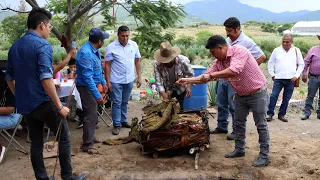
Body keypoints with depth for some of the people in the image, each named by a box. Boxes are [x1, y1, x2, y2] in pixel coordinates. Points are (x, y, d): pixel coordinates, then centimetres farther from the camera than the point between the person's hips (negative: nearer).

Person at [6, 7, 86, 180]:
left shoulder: (14, 46, 11)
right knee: (64, 138, 6)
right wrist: (59, 106, -19)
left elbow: (9, 78, 17)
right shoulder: (43, 45, -15)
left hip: (24, 105, 8)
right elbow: (45, 79, -24)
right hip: (43, 102, -7)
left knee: (36, 143, 13)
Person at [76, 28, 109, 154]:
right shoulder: (86, 53, -27)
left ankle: (90, 137, 36)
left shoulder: (94, 50, 4)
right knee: (91, 116, -4)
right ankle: (87, 145, 6)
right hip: (87, 87, -10)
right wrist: (97, 95, -31)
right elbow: (87, 77, -30)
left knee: (92, 114, 21)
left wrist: (103, 82, 19)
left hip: (94, 85, 10)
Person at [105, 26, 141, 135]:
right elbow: (107, 65, -8)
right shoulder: (111, 47, -10)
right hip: (116, 81, -4)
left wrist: (139, 77, 5)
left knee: (125, 102, 17)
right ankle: (116, 125, 11)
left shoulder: (134, 45, 1)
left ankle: (123, 121, 30)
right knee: (117, 103, 1)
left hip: (129, 80, 4)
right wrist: (108, 82, -11)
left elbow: (137, 62, 8)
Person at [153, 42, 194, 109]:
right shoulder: (157, 65, -29)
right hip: (167, 90, 1)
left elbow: (190, 74, -13)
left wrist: (188, 87, -27)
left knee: (179, 107, -2)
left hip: (181, 88, -1)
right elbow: (158, 83, -29)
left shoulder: (183, 60, -29)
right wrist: (165, 97, -40)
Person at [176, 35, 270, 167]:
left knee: (261, 125, 2)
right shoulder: (218, 62, -1)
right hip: (241, 95, 8)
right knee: (239, 123, 15)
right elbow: (206, 77, 5)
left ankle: (264, 156, 11)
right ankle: (239, 150, 31)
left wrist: (211, 75, -32)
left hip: (257, 94, -8)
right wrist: (187, 80, -2)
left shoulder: (239, 51, -24)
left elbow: (234, 71, -39)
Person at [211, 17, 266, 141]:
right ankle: (222, 127, 28)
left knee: (234, 106, 0)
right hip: (223, 78, 7)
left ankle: (236, 131, 13)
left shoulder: (247, 42, -12)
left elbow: (261, 57, -12)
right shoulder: (228, 40, 10)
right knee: (221, 104, 14)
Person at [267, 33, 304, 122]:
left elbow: (301, 64, 10)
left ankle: (281, 115, 17)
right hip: (278, 78, -1)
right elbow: (270, 63, 12)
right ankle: (270, 114, 1)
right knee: (274, 96, -8)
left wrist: (296, 76, 0)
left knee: (286, 98, 7)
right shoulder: (277, 50, 4)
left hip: (291, 79, 1)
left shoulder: (296, 51, 6)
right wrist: (272, 75, 4)